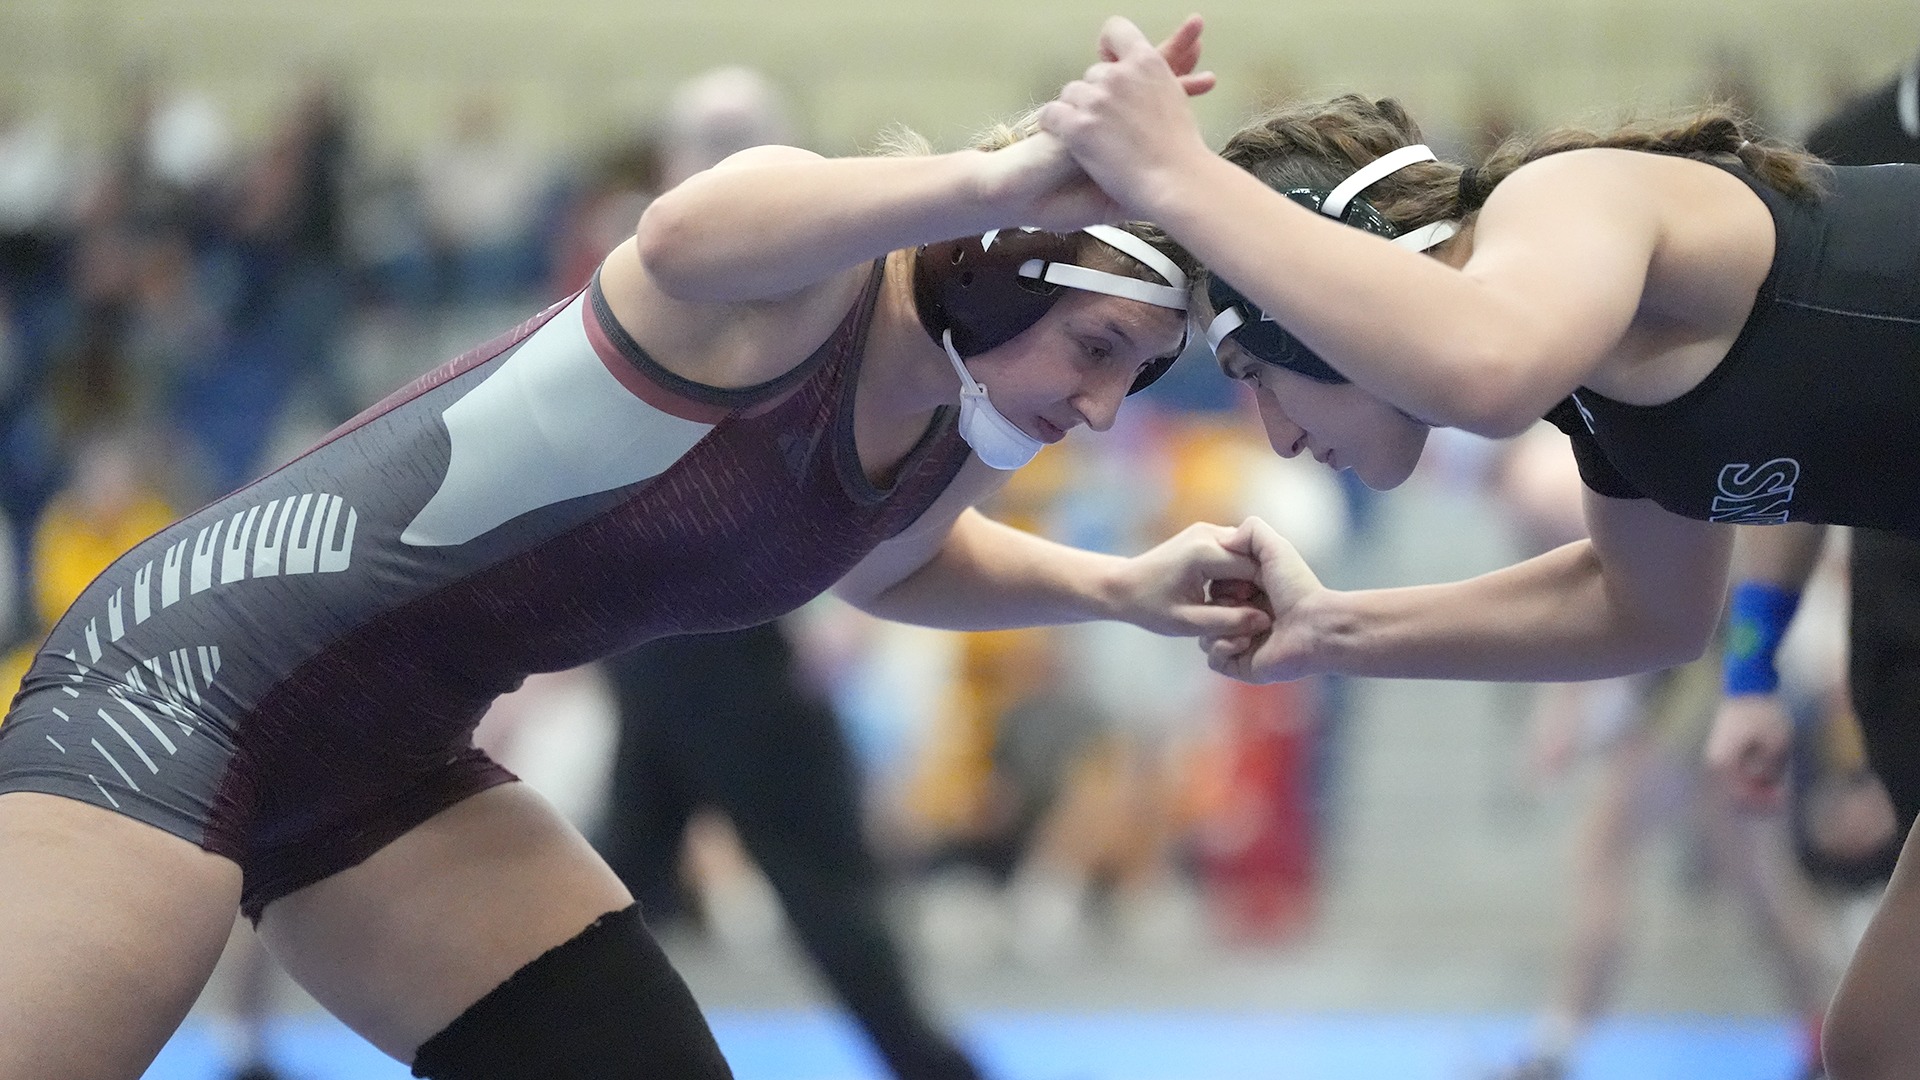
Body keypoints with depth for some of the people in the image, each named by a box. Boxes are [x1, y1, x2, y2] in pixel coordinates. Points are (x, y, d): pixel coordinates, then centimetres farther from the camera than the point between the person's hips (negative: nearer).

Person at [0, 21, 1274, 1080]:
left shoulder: (960, 443, 4)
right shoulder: (812, 276, -22)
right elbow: (684, 241, -48)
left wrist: (1119, 588, 13)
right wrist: (1001, 180, -61)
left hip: (381, 759, 9)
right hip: (200, 672, -9)